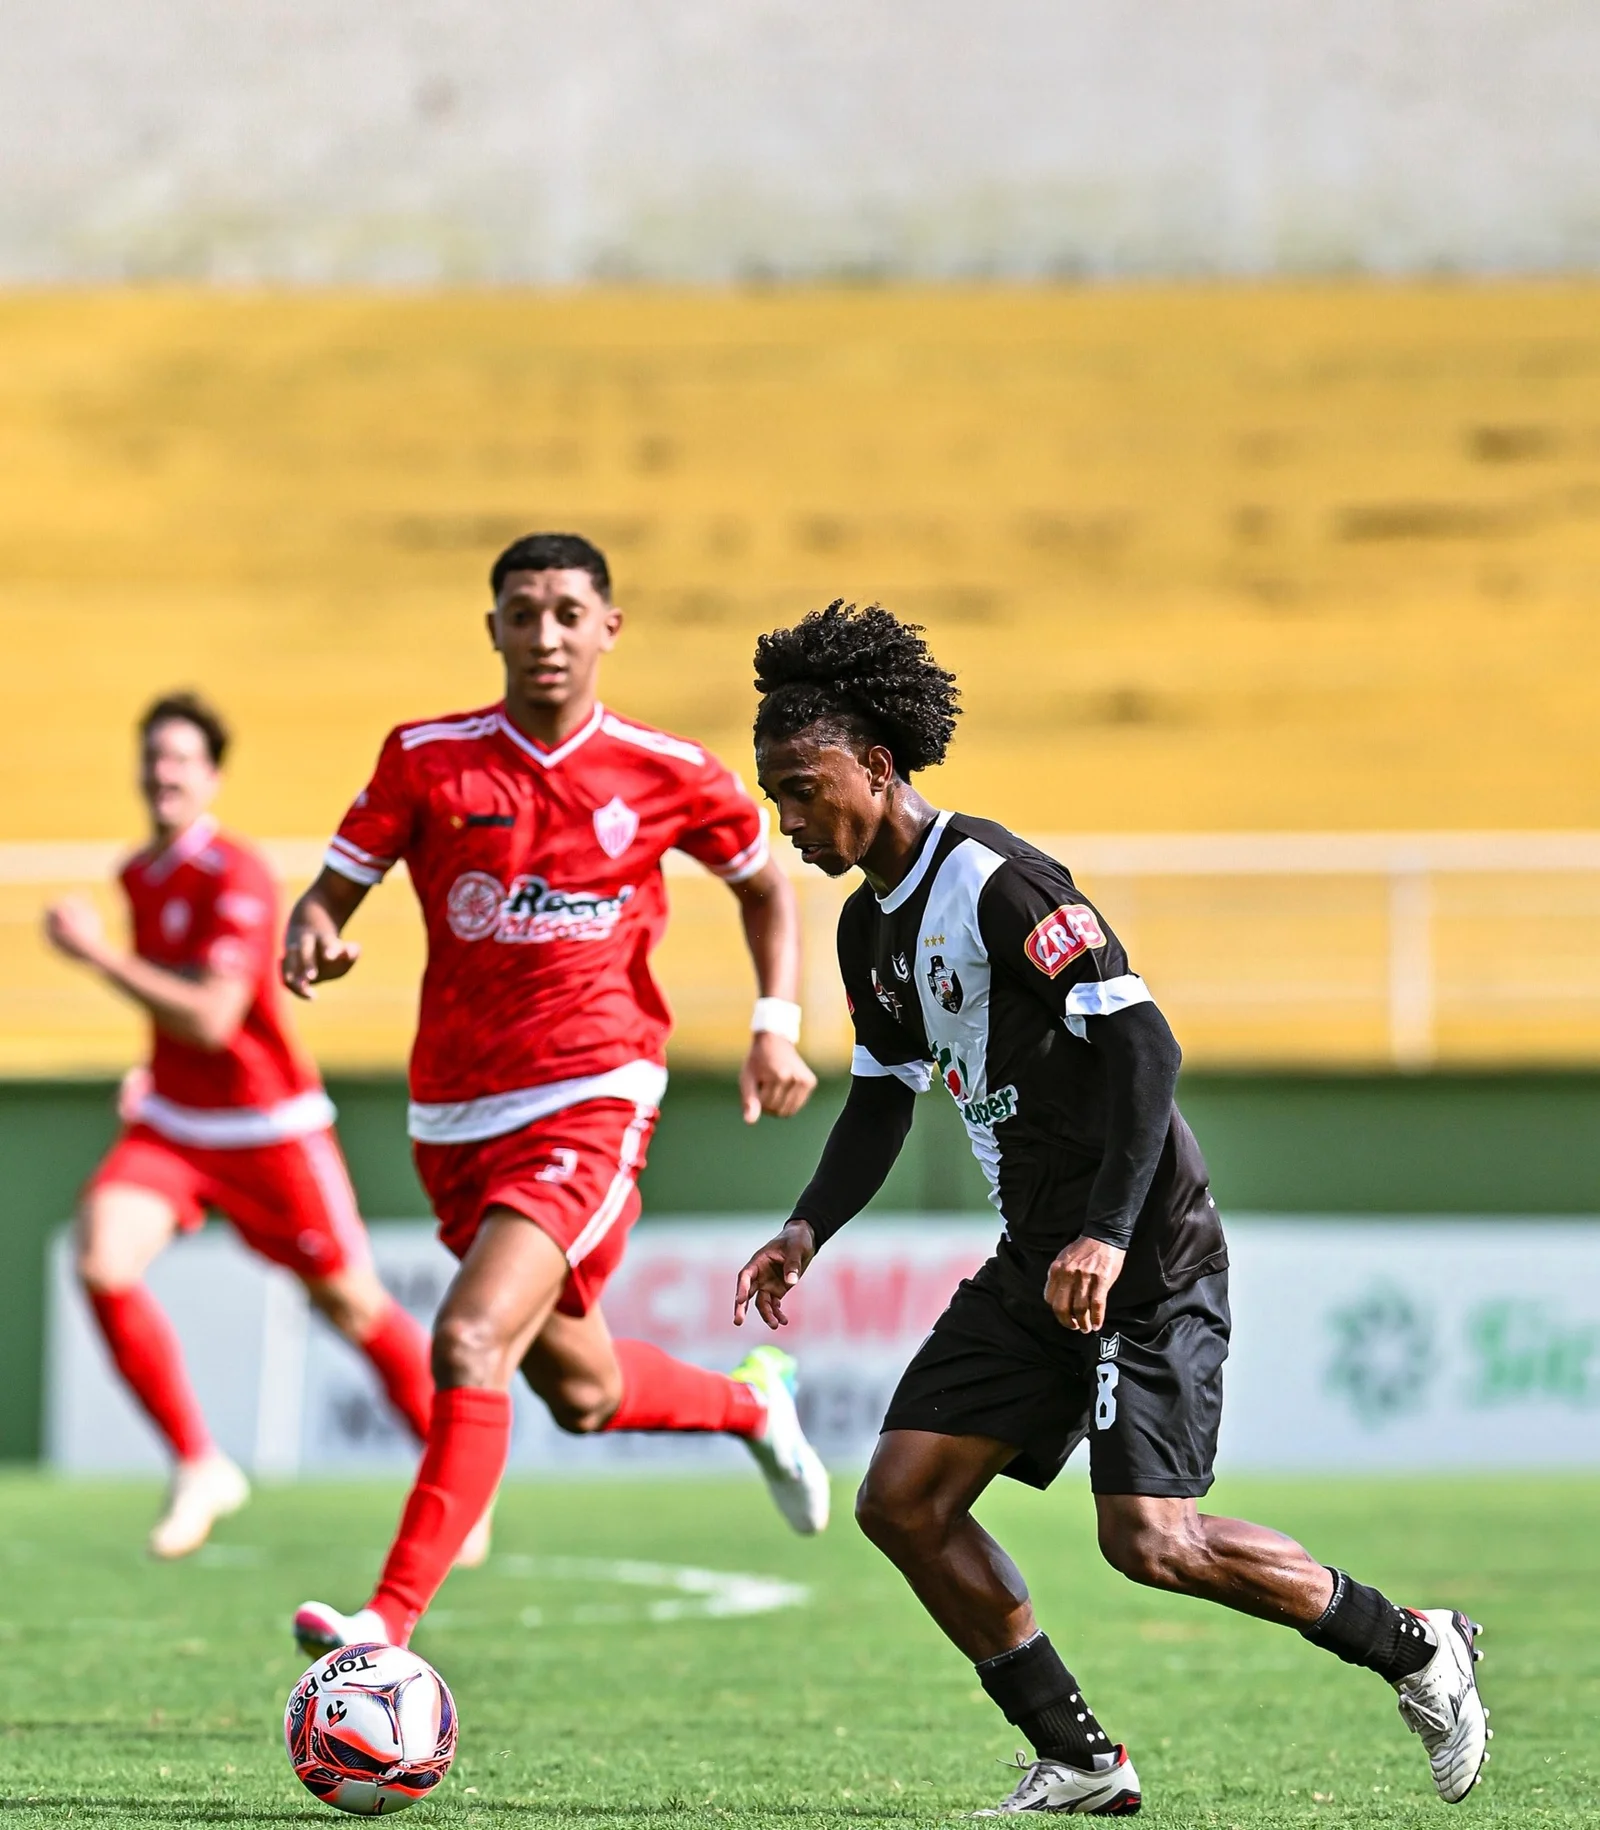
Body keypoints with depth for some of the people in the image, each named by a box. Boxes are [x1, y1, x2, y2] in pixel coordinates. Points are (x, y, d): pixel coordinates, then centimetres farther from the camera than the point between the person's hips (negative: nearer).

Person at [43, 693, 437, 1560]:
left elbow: (210, 1017, -27)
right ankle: (198, 1465, -5)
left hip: (269, 1126, -6)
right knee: (103, 1265, -18)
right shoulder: (138, 876, 7)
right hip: (171, 1123, 6)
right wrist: (153, 1071, 14)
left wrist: (97, 952, -27)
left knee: (353, 1306, 5)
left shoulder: (234, 877, -18)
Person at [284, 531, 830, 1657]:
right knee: (582, 1395, 17)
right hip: (455, 1115, 4)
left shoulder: (663, 772, 0)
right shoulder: (427, 759, 1)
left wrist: (777, 1027, 4)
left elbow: (764, 886, 17)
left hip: (592, 1101, -4)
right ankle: (753, 1404, 49)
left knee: (470, 1344, -24)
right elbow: (336, 888, 5)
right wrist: (313, 938, -19)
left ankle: (392, 1623, -26)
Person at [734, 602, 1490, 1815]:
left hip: (1147, 1262, -9)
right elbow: (882, 1099, 22)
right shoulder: (871, 928, 11)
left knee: (1150, 1542, -15)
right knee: (903, 1501, 0)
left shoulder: (1000, 884, -18)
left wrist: (1107, 1235, -30)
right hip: (1035, 1264, 9)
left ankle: (1413, 1649, 6)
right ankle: (1078, 1761, 7)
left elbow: (1143, 1044, -23)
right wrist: (810, 1230, 6)